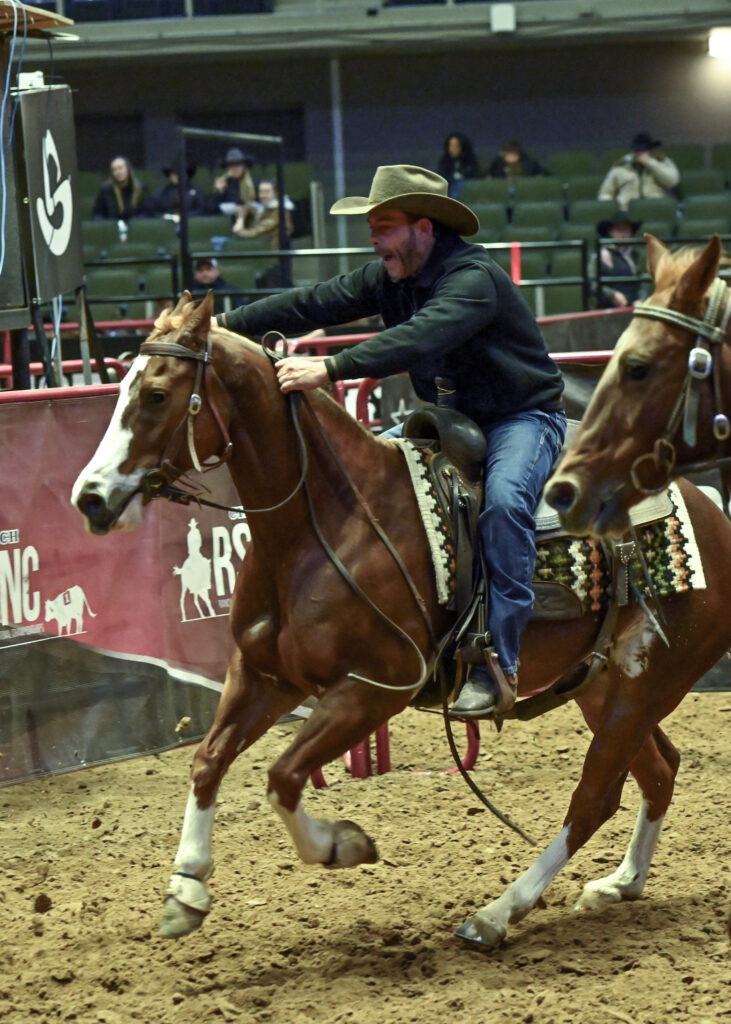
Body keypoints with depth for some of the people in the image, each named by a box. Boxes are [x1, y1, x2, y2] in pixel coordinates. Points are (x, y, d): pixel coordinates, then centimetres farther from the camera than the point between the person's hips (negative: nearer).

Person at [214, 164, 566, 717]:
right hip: (449, 418, 9)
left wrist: (331, 369, -50)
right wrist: (227, 325, -8)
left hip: (522, 417, -9)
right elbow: (314, 303, 1)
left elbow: (418, 340, -41)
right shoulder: (390, 277, 2)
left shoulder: (474, 277, -25)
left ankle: (498, 663, -34)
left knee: (503, 500, -35)